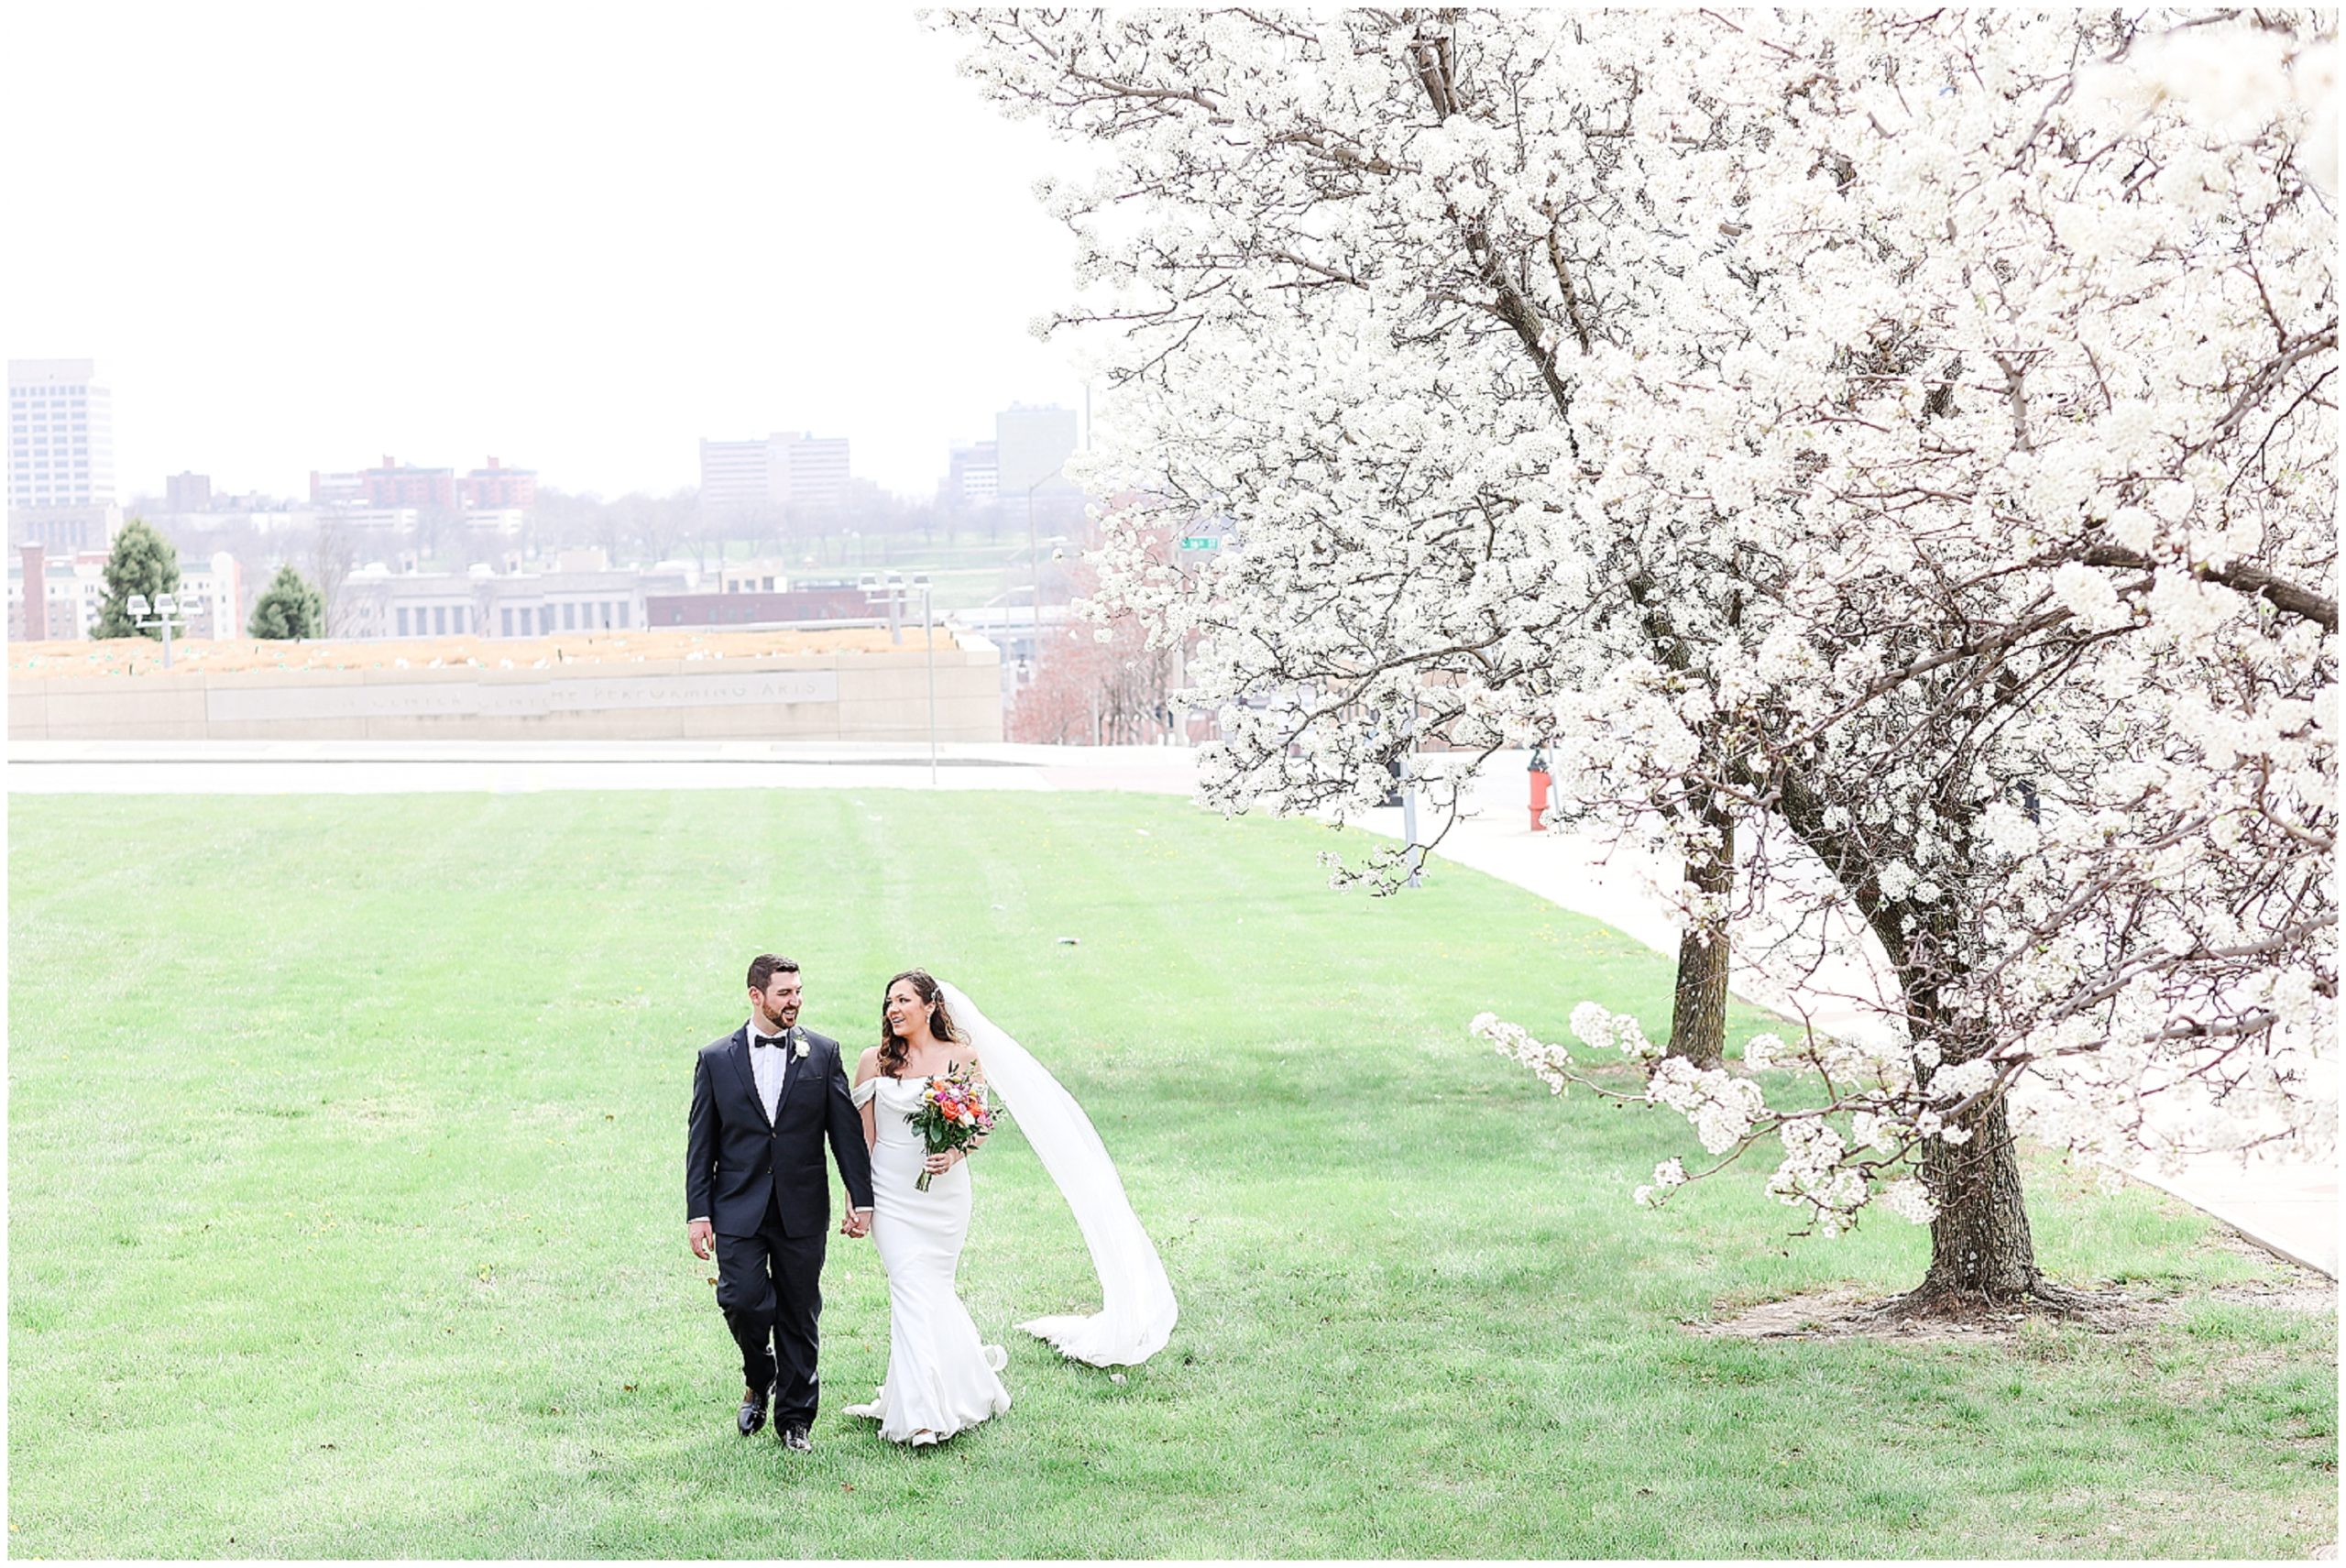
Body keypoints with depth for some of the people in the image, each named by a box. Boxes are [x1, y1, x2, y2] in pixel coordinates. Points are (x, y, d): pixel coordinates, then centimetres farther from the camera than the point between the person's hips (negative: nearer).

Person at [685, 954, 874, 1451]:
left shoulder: (823, 1053, 3)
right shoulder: (716, 1059, 3)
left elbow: (847, 1130, 5)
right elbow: (701, 1143, 3)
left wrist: (861, 1199, 1)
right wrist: (698, 1213, -2)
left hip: (802, 1210, 1)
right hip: (738, 1209, -1)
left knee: (799, 1315, 6)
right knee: (742, 1299, -13)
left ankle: (795, 1418, 19)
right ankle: (759, 1379, 17)